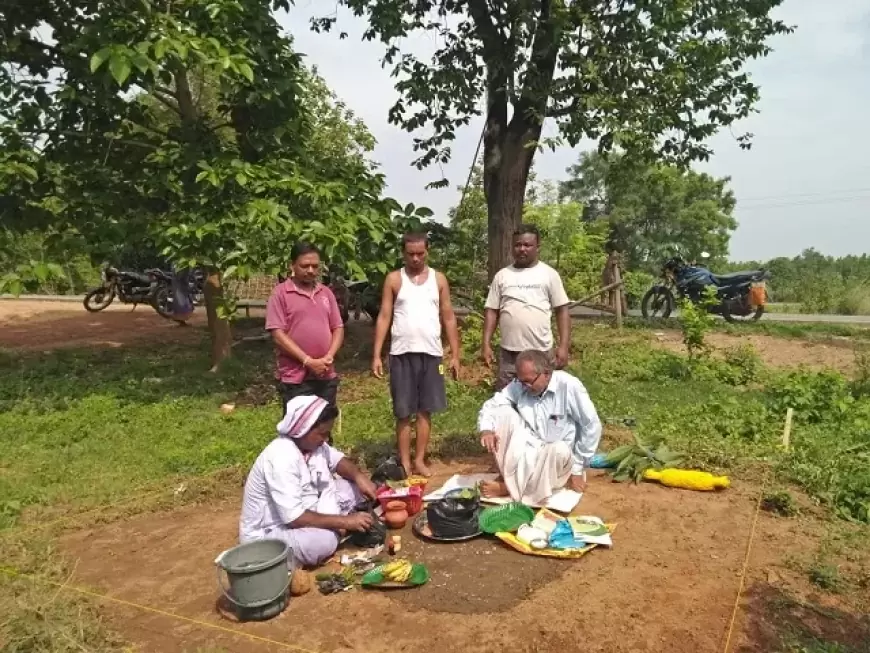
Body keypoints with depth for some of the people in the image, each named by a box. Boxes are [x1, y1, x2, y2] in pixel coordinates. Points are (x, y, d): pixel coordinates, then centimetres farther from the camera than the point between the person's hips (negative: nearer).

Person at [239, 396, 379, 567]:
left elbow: (337, 460, 11)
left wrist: (359, 476, -12)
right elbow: (294, 519, -34)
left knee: (352, 488, 0)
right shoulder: (281, 458, -32)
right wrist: (345, 521, -29)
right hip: (266, 532, -8)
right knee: (324, 540, -35)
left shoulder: (311, 441, -7)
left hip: (301, 511, 9)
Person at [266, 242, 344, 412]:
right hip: (295, 378, -5)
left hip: (326, 376, 5)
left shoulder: (326, 293, 11)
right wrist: (308, 361, -16)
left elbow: (338, 328, 11)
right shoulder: (281, 293, -4)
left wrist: (329, 357, -7)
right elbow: (278, 335, -10)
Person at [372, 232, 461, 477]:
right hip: (401, 354, -1)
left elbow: (448, 318, 7)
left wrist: (455, 355, 3)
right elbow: (384, 318, 0)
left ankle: (420, 459, 17)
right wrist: (376, 355, -7)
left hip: (431, 353, 2)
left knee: (425, 410, 7)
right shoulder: (394, 279, 2)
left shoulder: (439, 279, 7)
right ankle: (404, 462, 14)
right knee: (403, 412, 4)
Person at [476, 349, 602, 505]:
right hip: (528, 452, 3)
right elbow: (492, 405, -3)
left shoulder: (569, 386, -19)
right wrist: (486, 429, -25)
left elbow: (592, 427, -15)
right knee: (503, 412, -18)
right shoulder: (519, 385, -7)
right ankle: (509, 476, -16)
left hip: (558, 455, -3)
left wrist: (577, 468, -12)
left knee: (559, 450, -39)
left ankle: (510, 487, -20)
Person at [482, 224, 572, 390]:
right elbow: (492, 311, 7)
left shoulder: (549, 274, 1)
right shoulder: (502, 275, 6)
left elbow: (562, 310, 0)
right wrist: (486, 345, 0)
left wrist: (563, 346, -7)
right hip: (508, 352, 2)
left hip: (541, 352, -2)